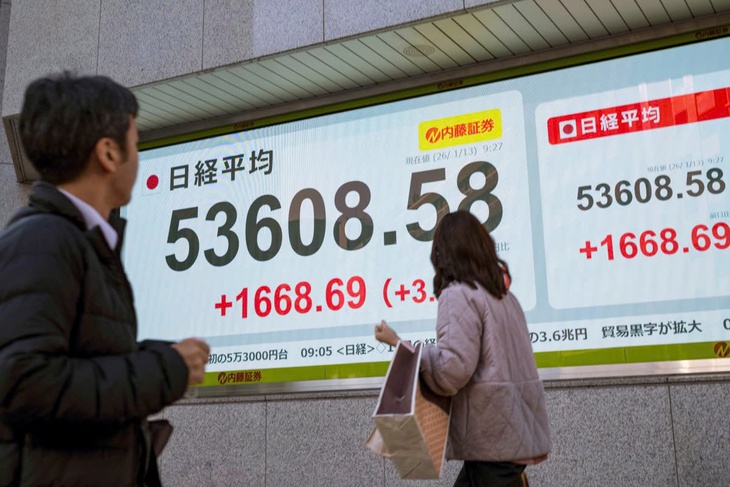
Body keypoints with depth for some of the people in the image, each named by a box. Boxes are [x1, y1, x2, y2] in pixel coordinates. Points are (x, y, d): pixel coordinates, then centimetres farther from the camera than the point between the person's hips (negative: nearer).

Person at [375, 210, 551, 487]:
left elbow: (452, 370, -19)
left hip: (492, 437, -8)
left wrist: (399, 345, -9)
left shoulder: (459, 295, -11)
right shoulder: (502, 294, 15)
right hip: (513, 431, 9)